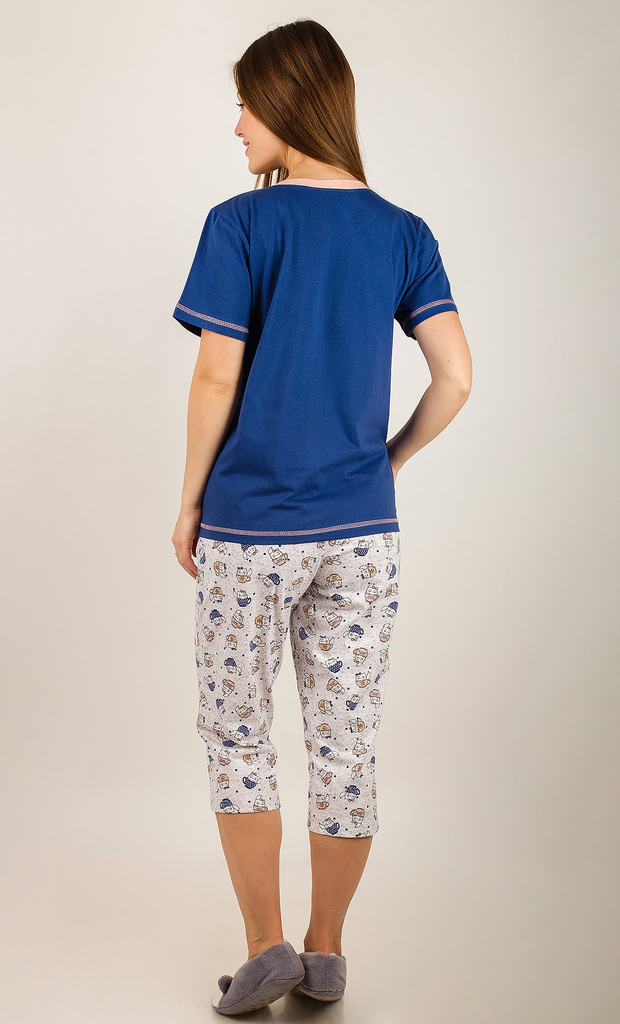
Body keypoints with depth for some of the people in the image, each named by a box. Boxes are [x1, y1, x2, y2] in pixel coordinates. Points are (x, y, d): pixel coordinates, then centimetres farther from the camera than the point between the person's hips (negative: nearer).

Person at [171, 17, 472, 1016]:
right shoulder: (404, 234, 3)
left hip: (249, 530, -3)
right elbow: (456, 377, -3)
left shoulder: (242, 225, -8)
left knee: (236, 737, 13)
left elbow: (217, 380, -11)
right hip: (362, 531, 4)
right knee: (347, 740, 11)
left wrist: (189, 499, 1)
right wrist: (390, 460, 11)